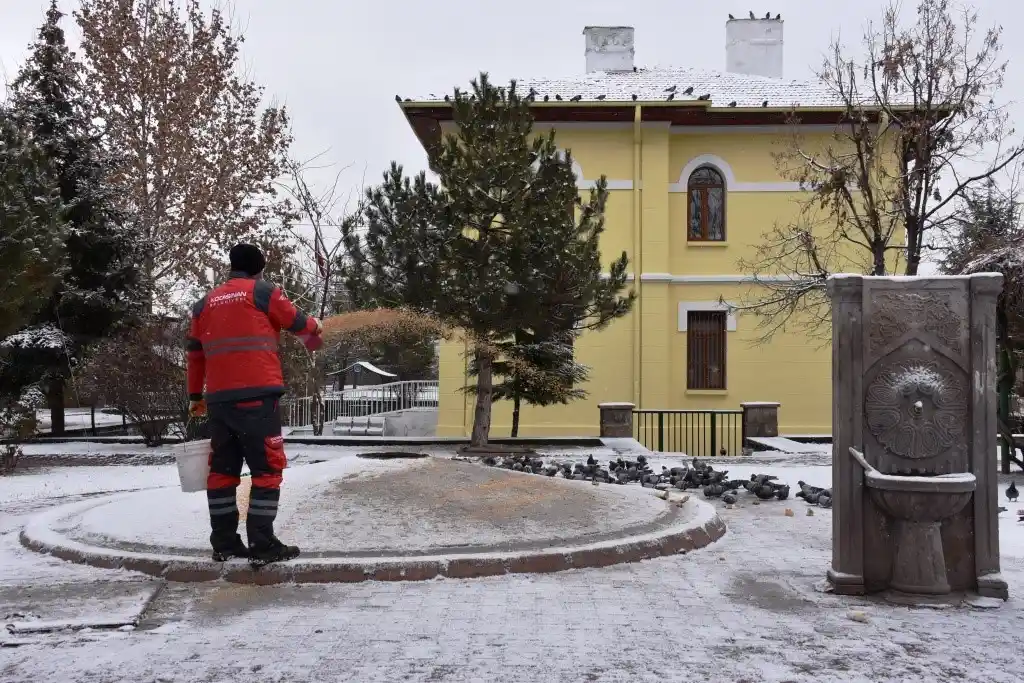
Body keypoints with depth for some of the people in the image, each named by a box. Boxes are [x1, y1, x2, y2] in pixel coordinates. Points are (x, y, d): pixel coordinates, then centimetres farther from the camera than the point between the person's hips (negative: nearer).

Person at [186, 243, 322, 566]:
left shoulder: (205, 303, 18)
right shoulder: (262, 292, 2)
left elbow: (195, 352, 21)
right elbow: (296, 321, 10)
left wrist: (195, 396, 28)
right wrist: (314, 328, 32)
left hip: (219, 399, 6)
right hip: (256, 395, -6)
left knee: (223, 469, 11)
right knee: (267, 468, -2)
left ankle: (224, 543, 15)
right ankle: (263, 546, -6)